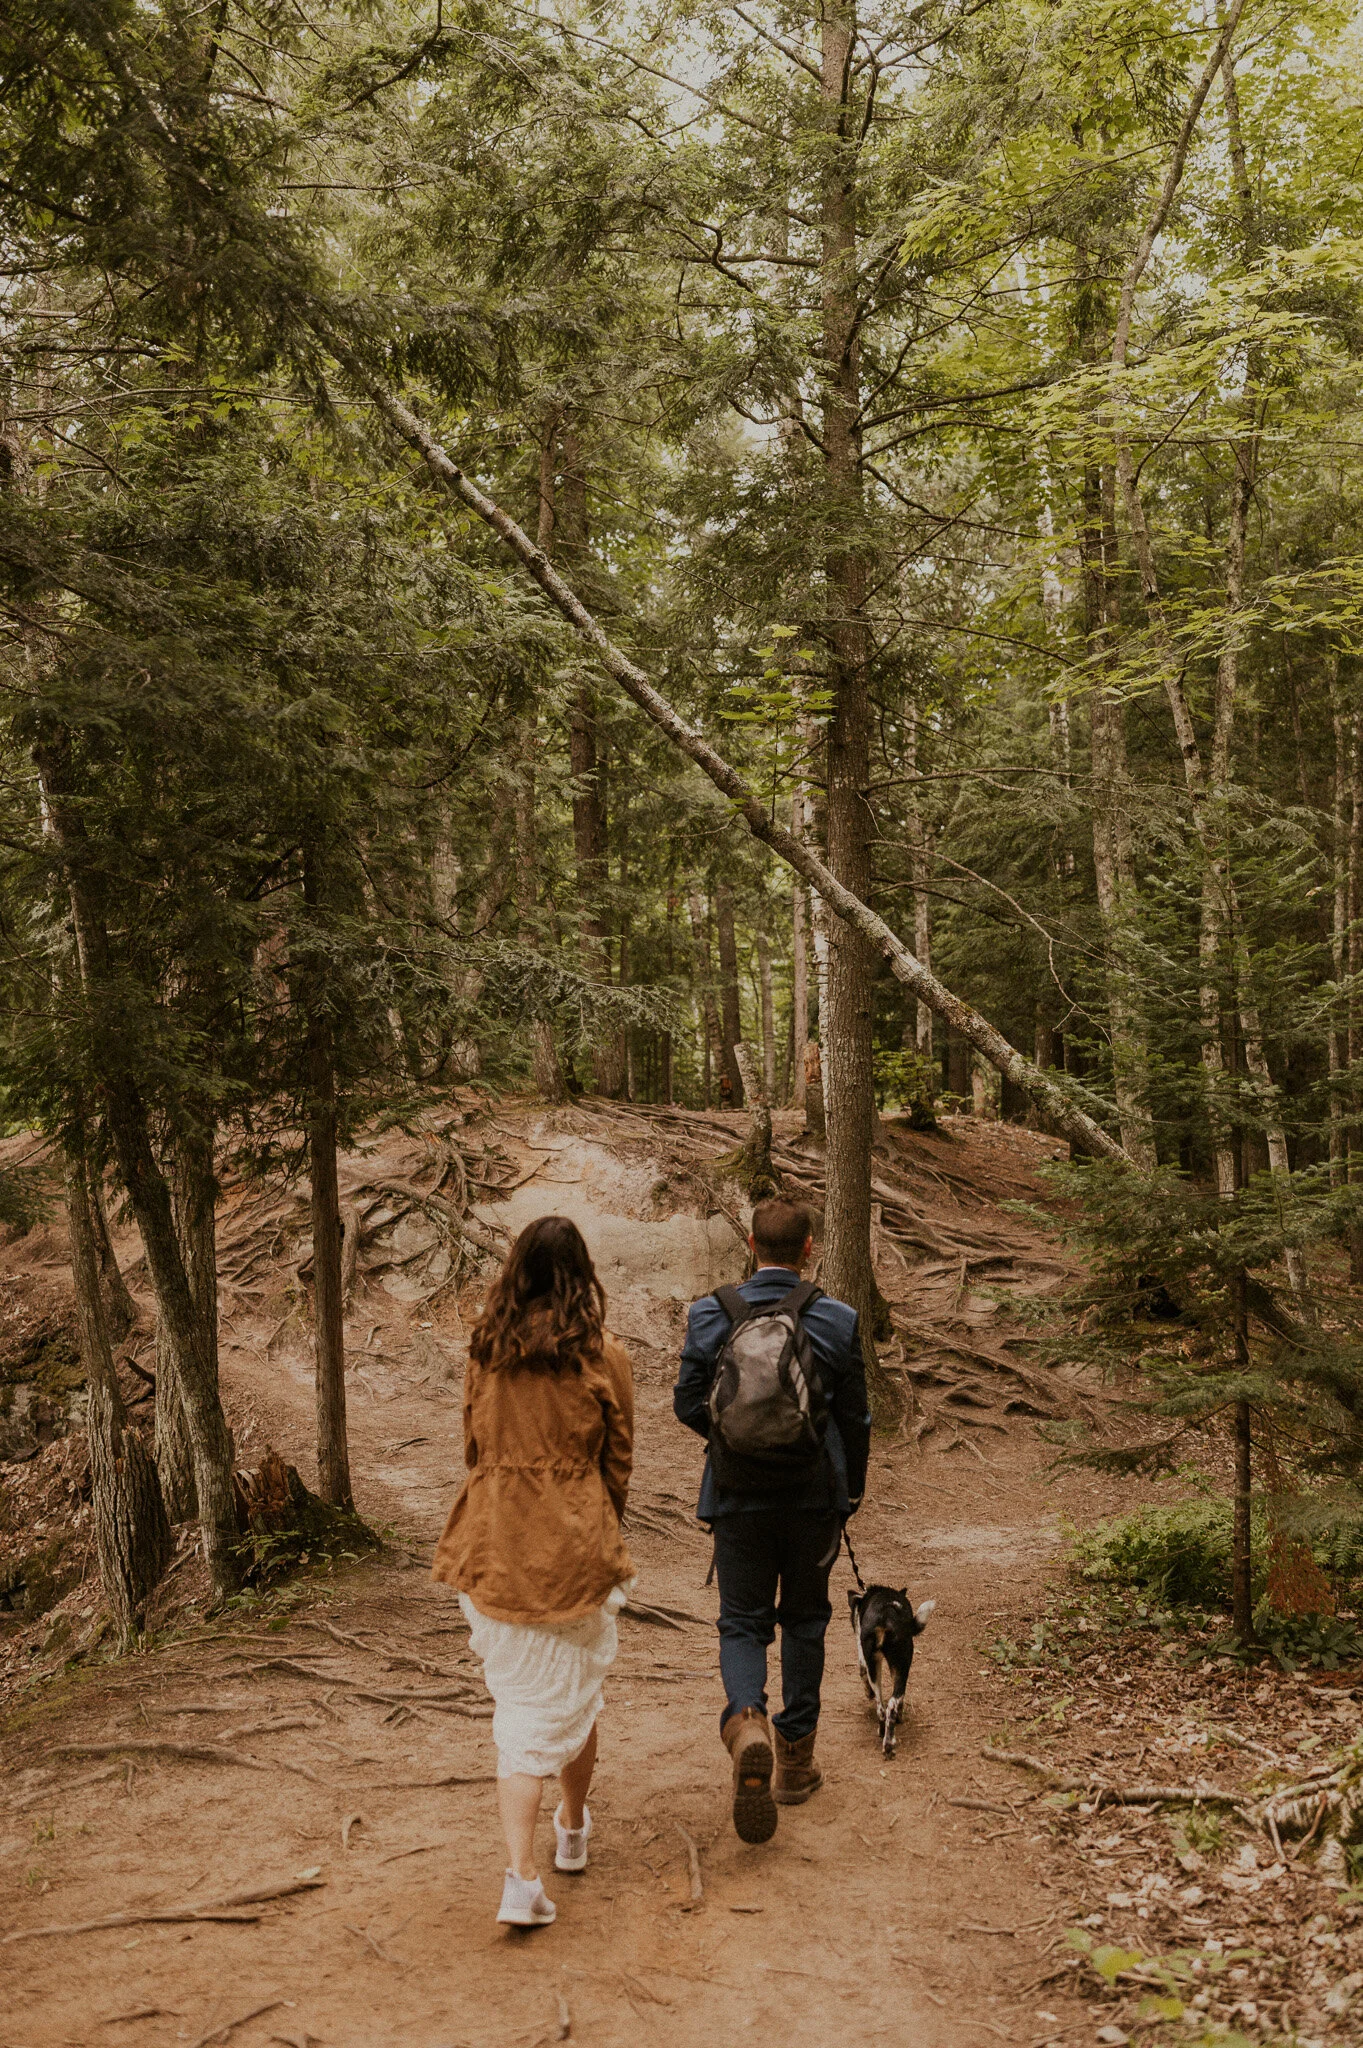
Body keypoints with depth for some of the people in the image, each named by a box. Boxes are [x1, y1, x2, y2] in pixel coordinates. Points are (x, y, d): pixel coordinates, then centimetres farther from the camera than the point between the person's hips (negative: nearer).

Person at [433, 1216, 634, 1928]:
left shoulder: (484, 1353, 0)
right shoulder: (603, 1358, -8)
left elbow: (474, 1450, 10)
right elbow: (618, 1463, 1)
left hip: (494, 1546, 2)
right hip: (574, 1547, -2)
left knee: (518, 1704, 11)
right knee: (573, 1695, 19)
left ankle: (521, 1876, 2)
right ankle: (572, 1828, 40)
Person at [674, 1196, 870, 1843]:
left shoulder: (710, 1315, -6)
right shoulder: (838, 1320, -7)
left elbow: (687, 1405, -1)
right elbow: (854, 1418, 0)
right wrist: (850, 1492, 15)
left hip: (738, 1495, 0)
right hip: (814, 1496, 1)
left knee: (742, 1622, 11)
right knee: (804, 1619, 18)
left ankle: (745, 1722, -17)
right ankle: (795, 1758, 25)